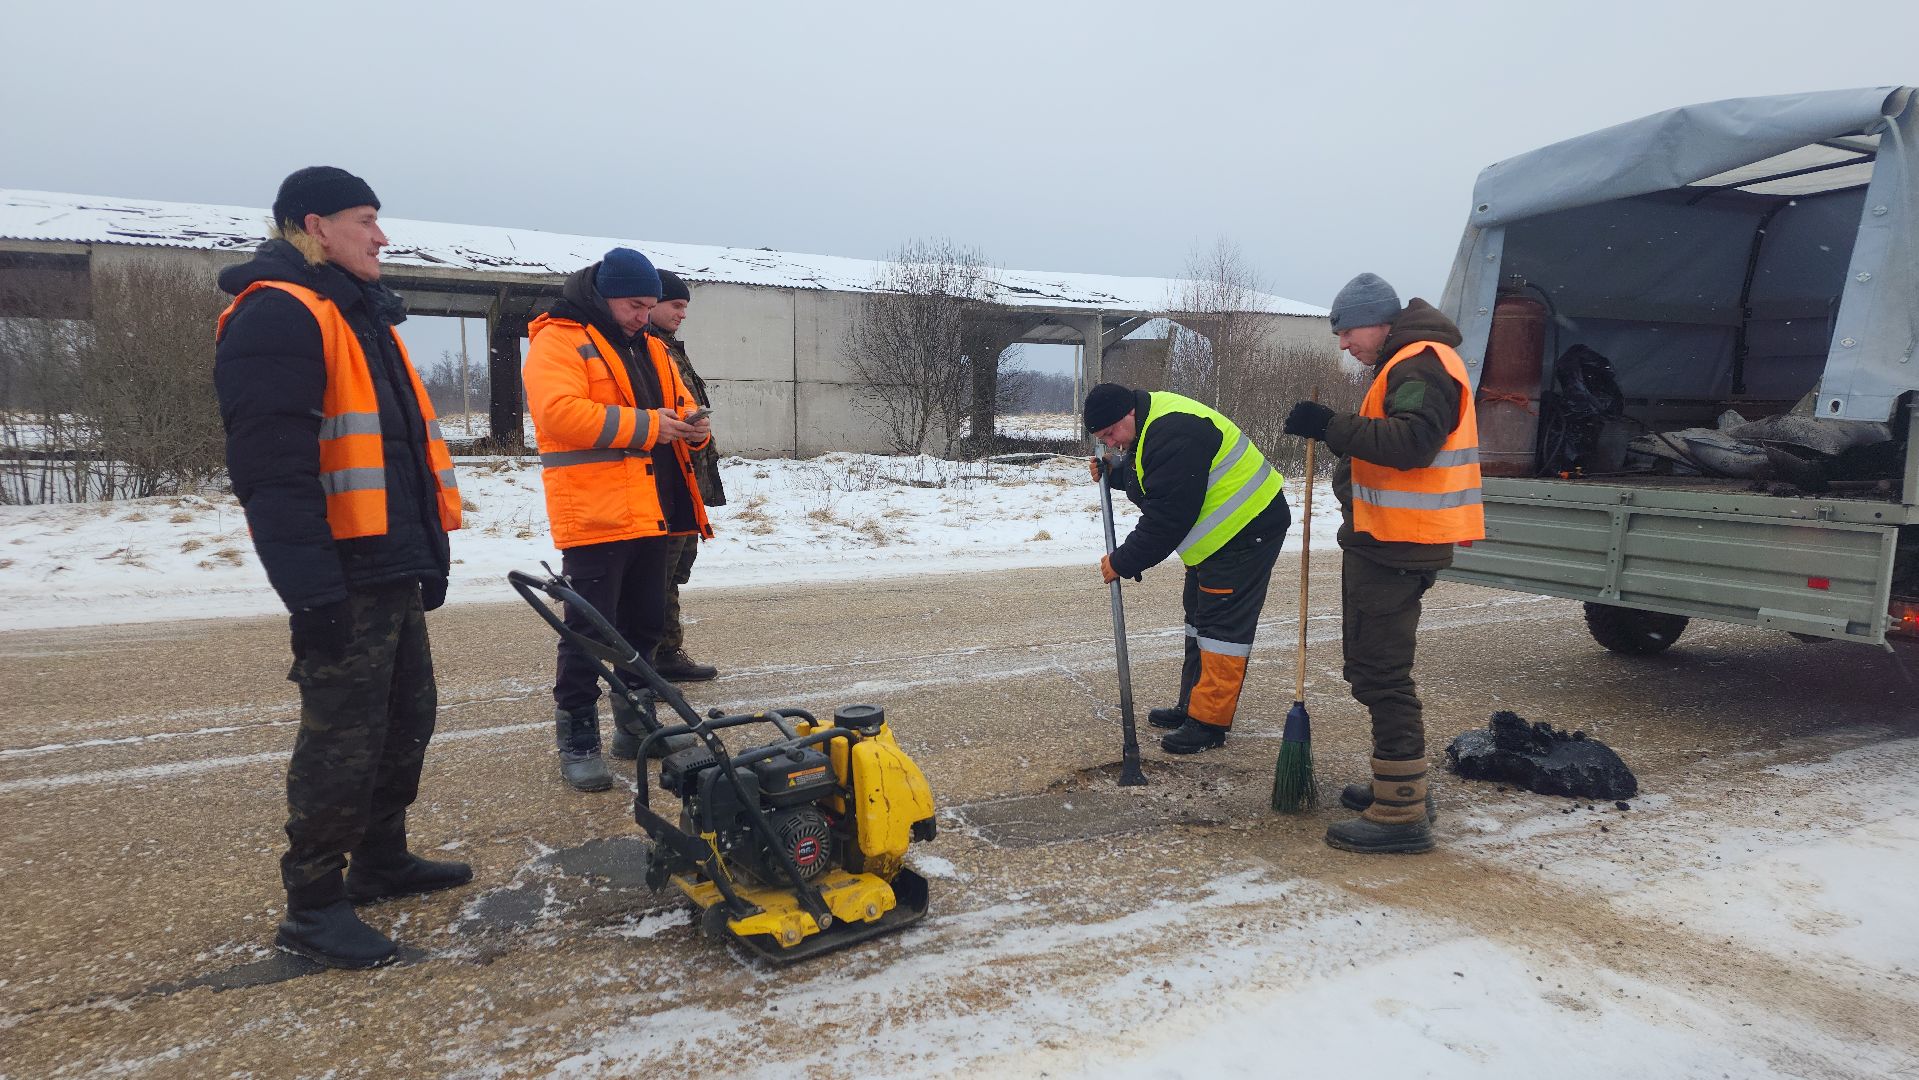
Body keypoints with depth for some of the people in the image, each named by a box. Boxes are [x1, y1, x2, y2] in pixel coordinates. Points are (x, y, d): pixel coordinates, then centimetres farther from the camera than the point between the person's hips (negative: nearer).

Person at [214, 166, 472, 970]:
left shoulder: (361, 314, 19)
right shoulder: (277, 316, -13)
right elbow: (270, 466, -21)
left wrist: (429, 553, 20)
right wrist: (310, 589, -25)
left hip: (392, 567, 10)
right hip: (342, 576, -10)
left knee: (406, 717, 17)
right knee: (343, 736, -3)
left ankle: (380, 860, 32)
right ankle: (313, 905, 10)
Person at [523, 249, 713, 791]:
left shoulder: (649, 348, 20)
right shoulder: (559, 341, -6)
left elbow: (677, 403, 23)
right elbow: (559, 412, -21)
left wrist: (693, 425, -2)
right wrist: (645, 425, -22)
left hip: (649, 513, 8)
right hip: (595, 516, -8)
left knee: (645, 624, 14)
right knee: (589, 631, -4)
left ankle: (635, 726, 27)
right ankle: (577, 743, 5)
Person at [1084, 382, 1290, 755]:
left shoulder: (1172, 434, -29)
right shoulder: (1149, 422, 5)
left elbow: (1167, 517, -29)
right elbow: (1149, 478, 20)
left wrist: (1123, 562, -20)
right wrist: (1114, 473, 1)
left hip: (1247, 528, -11)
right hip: (1219, 531, 11)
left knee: (1222, 623, -10)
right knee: (1199, 615, 17)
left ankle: (1210, 723, -6)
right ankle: (1193, 706, 27)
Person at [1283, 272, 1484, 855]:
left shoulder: (1422, 364, -14)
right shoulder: (1404, 364, 21)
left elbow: (1412, 440, -28)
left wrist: (1332, 427, -27)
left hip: (1397, 547, -11)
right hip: (1382, 542, 11)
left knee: (1382, 673, -9)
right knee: (1371, 663, 19)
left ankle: (1402, 815, -4)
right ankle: (1401, 785, 31)